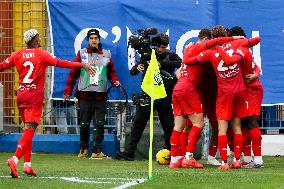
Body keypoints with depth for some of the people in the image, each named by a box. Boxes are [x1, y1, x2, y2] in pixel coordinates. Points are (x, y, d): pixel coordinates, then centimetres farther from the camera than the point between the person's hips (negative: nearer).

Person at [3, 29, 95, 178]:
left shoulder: (18, 55, 7)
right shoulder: (41, 54, -6)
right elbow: (60, 63, -15)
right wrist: (82, 65, -15)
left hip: (21, 96, 5)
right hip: (34, 97, -5)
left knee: (28, 130, 15)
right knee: (29, 131, -9)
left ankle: (27, 164, 9)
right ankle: (15, 159, -26)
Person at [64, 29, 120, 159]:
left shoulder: (106, 55, 12)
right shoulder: (82, 54, 6)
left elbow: (111, 72, 17)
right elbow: (73, 73, 5)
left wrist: (115, 81, -4)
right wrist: (68, 91, 1)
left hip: (101, 96, 1)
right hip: (84, 95, -1)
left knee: (99, 124, -4)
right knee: (84, 124, 2)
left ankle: (97, 151, -3)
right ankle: (83, 149, 16)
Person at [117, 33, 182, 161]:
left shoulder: (170, 56, 4)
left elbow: (180, 63, -17)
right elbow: (132, 72, 9)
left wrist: (162, 63, -21)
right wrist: (137, 68, -13)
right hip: (147, 94, 2)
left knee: (168, 125, 3)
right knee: (138, 123, -3)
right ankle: (130, 151, -4)